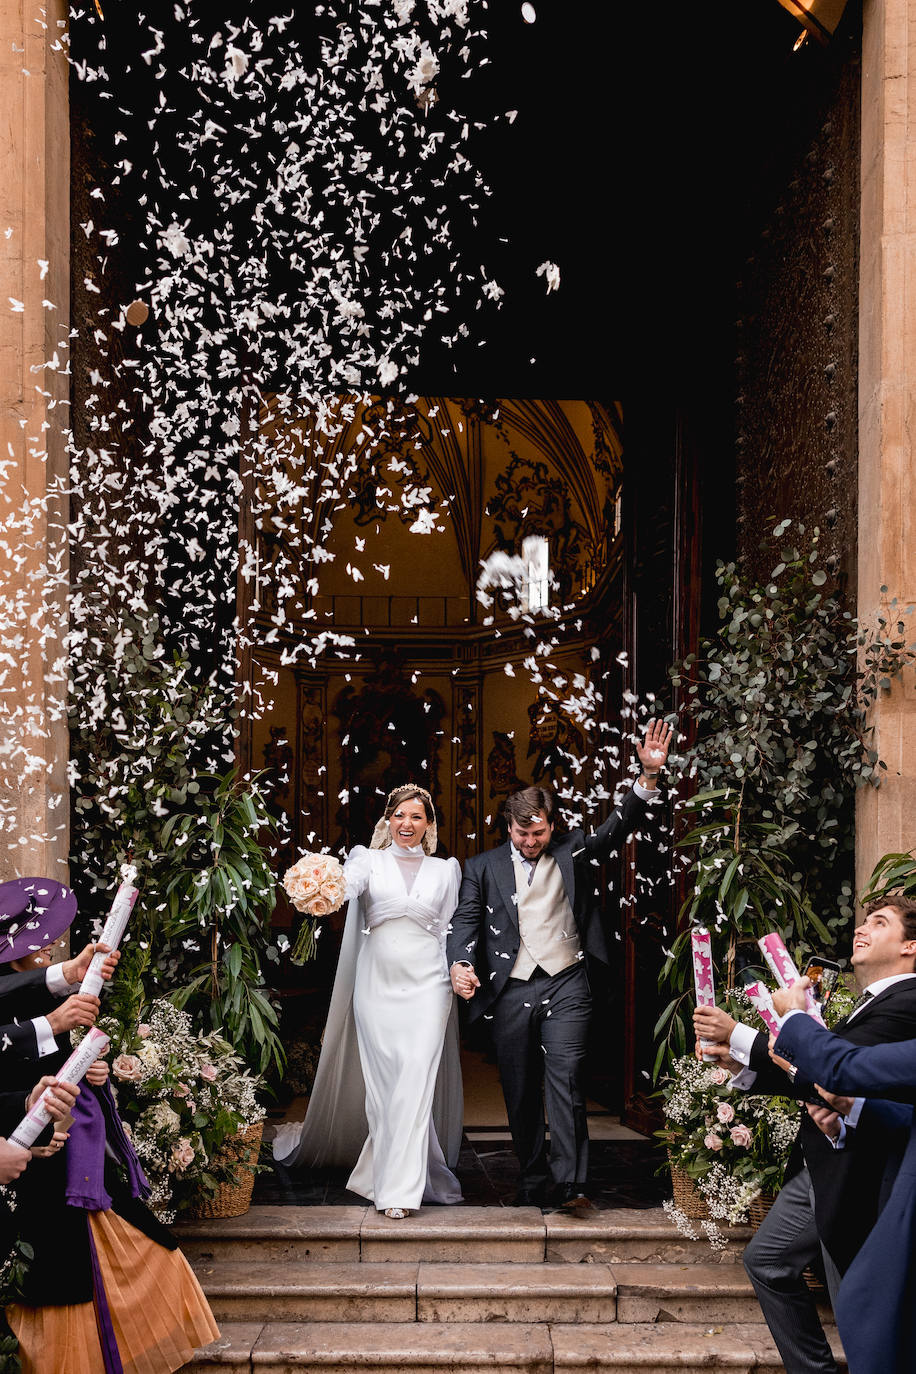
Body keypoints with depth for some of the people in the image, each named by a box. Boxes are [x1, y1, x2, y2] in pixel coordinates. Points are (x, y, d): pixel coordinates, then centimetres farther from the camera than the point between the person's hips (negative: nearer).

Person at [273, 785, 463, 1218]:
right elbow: (346, 885, -18)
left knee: (414, 1082, -10)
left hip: (426, 986, 0)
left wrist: (460, 972, -3)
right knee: (381, 1082, 5)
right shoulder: (369, 861, 4)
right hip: (377, 984, 0)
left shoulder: (444, 870, 11)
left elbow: (449, 930, 13)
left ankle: (399, 1187, -7)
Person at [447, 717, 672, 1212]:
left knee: (566, 1078, -13)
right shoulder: (483, 867, 8)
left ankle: (570, 1181, -14)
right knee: (520, 1091, 7)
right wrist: (461, 964, -19)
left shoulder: (573, 852, 9)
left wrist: (649, 775, -13)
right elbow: (465, 919, 1)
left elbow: (619, 825, 1)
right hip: (511, 991, 1)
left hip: (566, 986, -1)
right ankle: (531, 1180, 19)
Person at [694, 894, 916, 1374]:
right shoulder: (873, 1001, 14)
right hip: (816, 1170, 10)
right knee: (767, 1261, 18)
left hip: (854, 1179, -10)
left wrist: (738, 1037, -22)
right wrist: (745, 1066, 1)